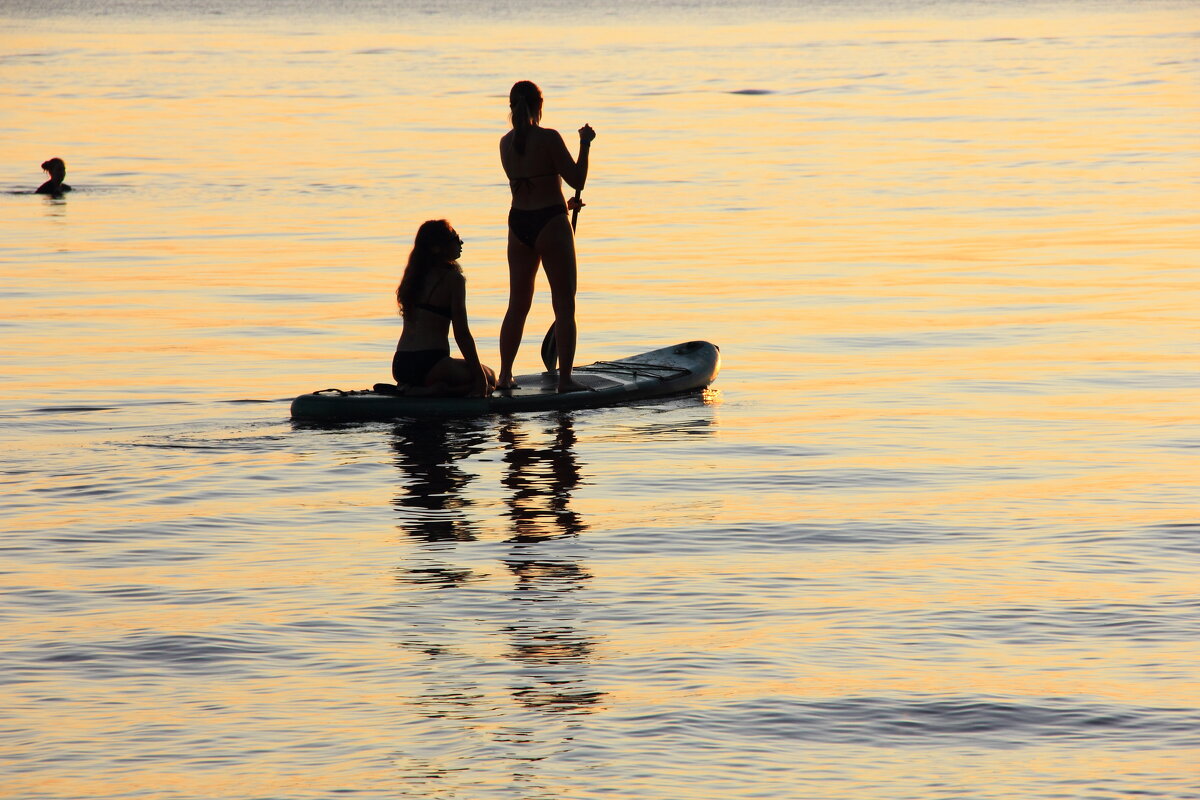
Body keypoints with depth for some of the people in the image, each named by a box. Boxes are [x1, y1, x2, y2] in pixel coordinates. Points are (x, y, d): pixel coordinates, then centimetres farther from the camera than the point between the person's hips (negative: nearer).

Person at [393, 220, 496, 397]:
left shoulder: (414, 276, 15)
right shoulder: (453, 278, -7)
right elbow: (462, 334, -10)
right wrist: (479, 375, -6)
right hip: (429, 364, -8)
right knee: (490, 379, 10)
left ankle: (412, 388, 6)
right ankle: (435, 390, -13)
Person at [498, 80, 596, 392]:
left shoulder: (506, 143, 6)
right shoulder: (548, 138, -13)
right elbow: (577, 180, -11)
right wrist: (585, 145, 0)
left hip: (518, 223, 6)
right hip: (550, 225, -6)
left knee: (518, 305, 14)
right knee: (564, 305, 0)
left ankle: (504, 375, 16)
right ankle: (565, 378, -3)